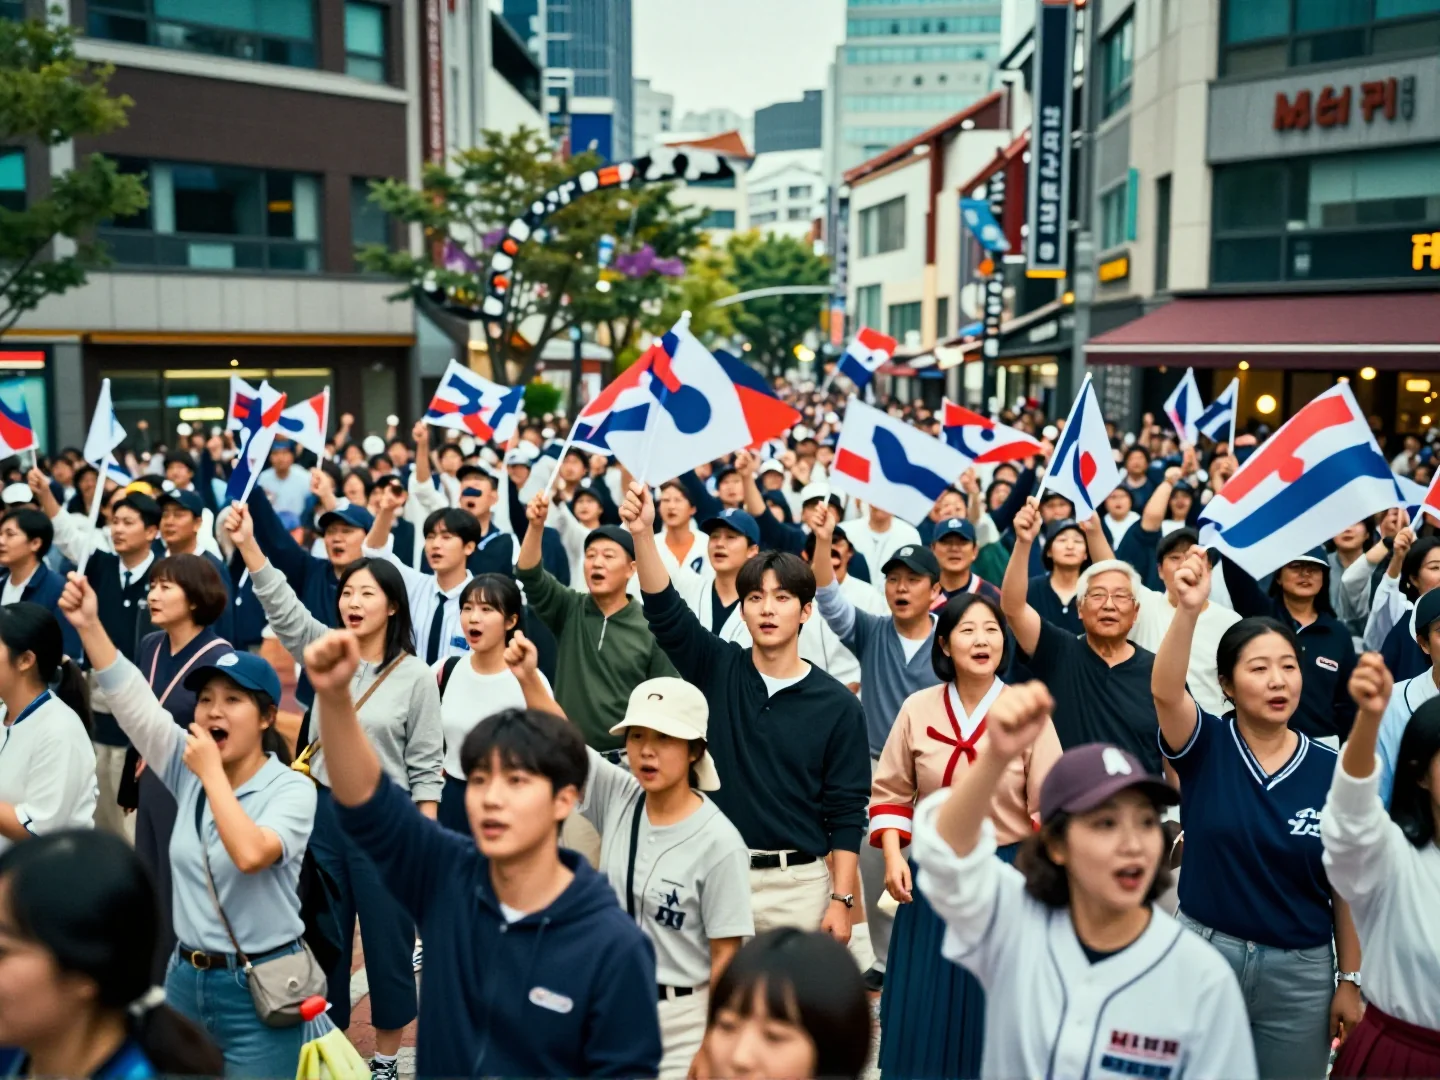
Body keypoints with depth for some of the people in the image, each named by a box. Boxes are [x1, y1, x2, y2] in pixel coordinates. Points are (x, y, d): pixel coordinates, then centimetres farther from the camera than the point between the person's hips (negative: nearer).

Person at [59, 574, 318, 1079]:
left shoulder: (291, 788, -13)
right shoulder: (188, 769, 2)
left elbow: (250, 854, -30)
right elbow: (130, 697, -5)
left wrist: (212, 773, -22)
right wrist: (89, 624, -14)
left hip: (257, 988, -5)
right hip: (186, 977, 5)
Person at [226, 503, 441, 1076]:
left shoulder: (415, 676, -7)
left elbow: (426, 767, -5)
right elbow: (282, 606, -12)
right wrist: (247, 544, -25)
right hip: (324, 813, 4)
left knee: (387, 938, 6)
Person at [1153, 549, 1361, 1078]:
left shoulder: (1332, 768, -3)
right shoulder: (1206, 746, -7)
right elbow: (1165, 691, -29)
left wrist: (1350, 979, 2)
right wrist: (1188, 611, -44)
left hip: (1300, 968, 1)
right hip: (1205, 950, -1)